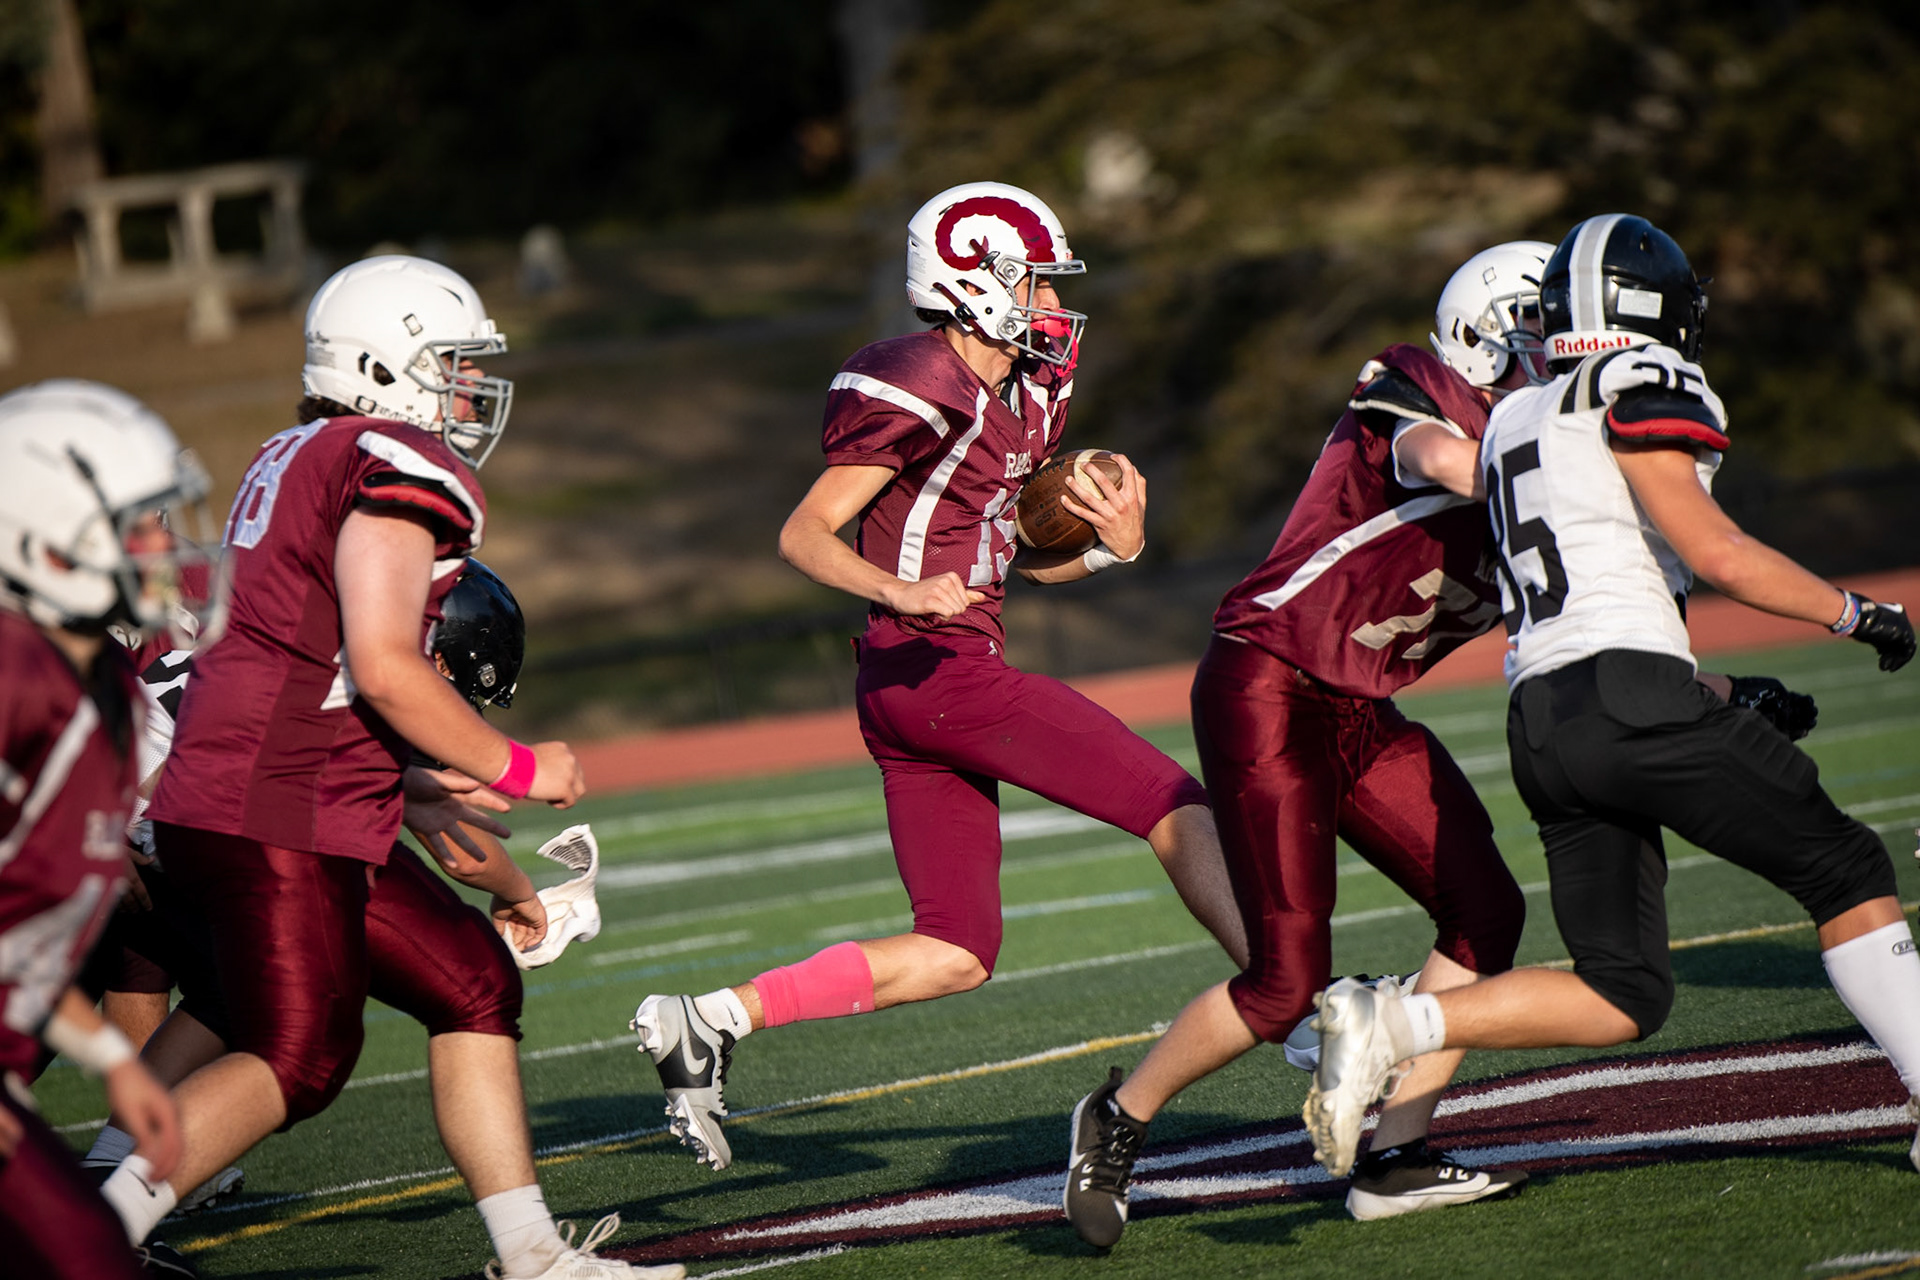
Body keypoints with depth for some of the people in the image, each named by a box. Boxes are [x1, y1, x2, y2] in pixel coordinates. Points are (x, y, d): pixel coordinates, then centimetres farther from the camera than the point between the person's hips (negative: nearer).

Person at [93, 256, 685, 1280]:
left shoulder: (295, 461, 20)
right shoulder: (401, 471, -11)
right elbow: (381, 668, -19)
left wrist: (409, 790, 22)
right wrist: (517, 768, -6)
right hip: (278, 819, -10)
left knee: (475, 989, 12)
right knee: (296, 1059, -11)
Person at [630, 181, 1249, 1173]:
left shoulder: (1021, 398, 17)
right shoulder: (923, 392, -11)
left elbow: (1018, 555, 23)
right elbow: (805, 534, -12)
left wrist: (1111, 548, 4)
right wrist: (900, 591, -29)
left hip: (912, 690, 10)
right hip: (937, 671, -10)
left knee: (954, 956, 7)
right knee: (1176, 809, -7)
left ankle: (706, 1022, 5)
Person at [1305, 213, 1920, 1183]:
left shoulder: (1516, 422, 24)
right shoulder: (1641, 386, 0)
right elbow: (1713, 552, -8)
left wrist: (1723, 695, 30)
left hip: (1539, 720, 8)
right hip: (1628, 694, -8)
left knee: (1623, 995, 7)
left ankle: (1387, 1026, -7)